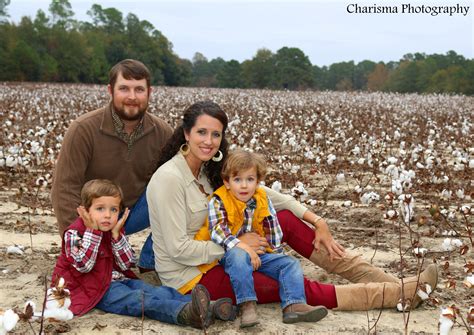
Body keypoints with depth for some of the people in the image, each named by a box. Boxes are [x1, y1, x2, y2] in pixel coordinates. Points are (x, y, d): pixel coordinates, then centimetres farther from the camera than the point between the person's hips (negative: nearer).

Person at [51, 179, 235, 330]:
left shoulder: (114, 231, 12)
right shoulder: (74, 233, -7)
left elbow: (126, 264, 4)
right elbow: (83, 266, -19)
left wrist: (116, 234, -8)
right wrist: (92, 231, -17)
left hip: (119, 280, 7)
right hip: (96, 290, -7)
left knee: (159, 291, -15)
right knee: (139, 298, -31)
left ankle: (208, 310, -32)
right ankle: (186, 314, -55)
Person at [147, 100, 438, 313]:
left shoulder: (210, 168, 1)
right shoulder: (169, 179, -23)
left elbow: (262, 193, 3)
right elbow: (179, 249, -26)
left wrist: (318, 221, -2)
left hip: (215, 254, 8)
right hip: (190, 276, -8)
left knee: (287, 220, -4)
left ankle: (388, 281, -4)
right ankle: (401, 294, -7)